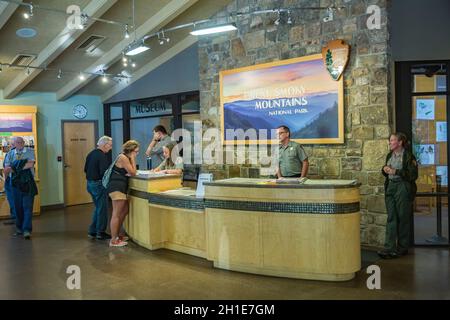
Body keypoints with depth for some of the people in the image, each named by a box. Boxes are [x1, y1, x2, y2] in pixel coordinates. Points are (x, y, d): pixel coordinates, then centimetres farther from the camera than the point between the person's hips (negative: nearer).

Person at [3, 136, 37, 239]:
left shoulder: (30, 151, 4)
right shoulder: (10, 154, 11)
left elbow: (31, 164, -12)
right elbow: (6, 169, 0)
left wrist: (14, 167, -9)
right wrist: (24, 166, -15)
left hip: (28, 183, -3)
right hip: (15, 183, 3)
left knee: (27, 206, -6)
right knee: (18, 207, 9)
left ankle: (27, 230, -7)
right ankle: (19, 228, 21)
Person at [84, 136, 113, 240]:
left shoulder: (91, 154, 10)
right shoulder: (102, 156, -18)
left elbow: (86, 169, 16)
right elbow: (104, 172, -25)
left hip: (90, 183, 9)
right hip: (99, 184, -9)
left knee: (98, 208, 20)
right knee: (102, 209, 3)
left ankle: (92, 231, 22)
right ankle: (100, 233, 10)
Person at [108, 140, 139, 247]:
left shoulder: (126, 158, 16)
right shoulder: (123, 158, -13)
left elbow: (132, 172, 15)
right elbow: (133, 173, -12)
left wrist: (132, 159, 9)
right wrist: (133, 159, -8)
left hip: (120, 188, 10)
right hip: (117, 188, -10)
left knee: (124, 211, 18)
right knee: (116, 214, -7)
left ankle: (116, 235, 29)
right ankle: (113, 241, -3)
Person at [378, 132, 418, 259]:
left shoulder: (408, 156, -8)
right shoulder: (389, 155, 14)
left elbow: (413, 175, -14)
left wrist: (396, 171, -19)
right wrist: (385, 170, 2)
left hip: (403, 188, -6)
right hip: (390, 187, 6)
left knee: (403, 218, 2)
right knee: (391, 218, 2)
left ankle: (402, 248, 15)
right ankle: (389, 248, 1)